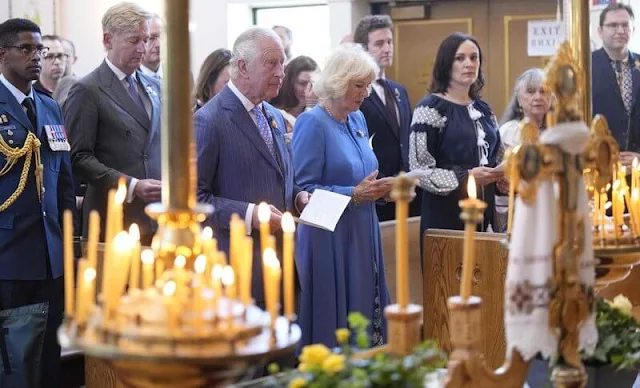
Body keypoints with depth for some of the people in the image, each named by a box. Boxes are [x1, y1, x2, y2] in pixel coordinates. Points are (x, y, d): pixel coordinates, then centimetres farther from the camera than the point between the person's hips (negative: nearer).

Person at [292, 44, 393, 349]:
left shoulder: (358, 120, 12)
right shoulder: (312, 123, -11)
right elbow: (302, 190, -16)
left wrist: (379, 189, 1)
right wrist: (354, 195, -20)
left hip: (364, 236, 8)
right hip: (329, 242, -8)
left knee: (366, 316, 9)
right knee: (334, 326, -4)